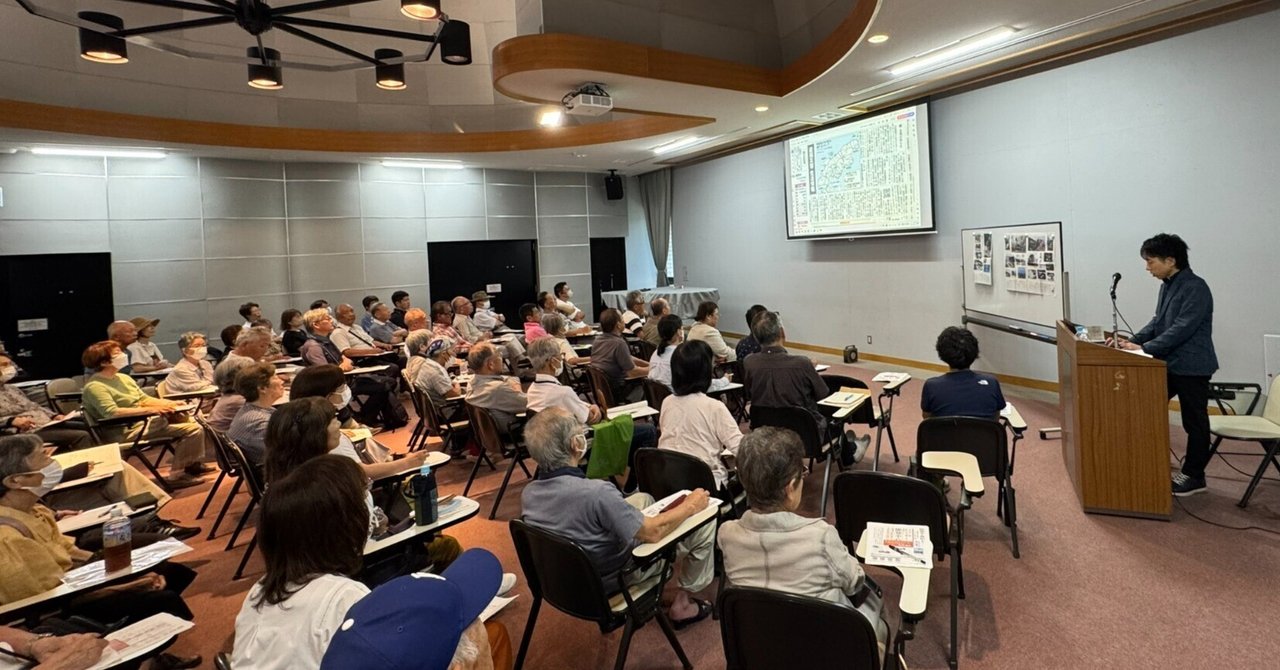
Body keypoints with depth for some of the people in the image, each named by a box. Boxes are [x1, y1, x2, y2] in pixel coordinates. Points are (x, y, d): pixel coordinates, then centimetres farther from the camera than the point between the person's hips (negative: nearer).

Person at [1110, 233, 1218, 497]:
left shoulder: (1195, 287, -19)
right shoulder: (1167, 285, 7)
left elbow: (1182, 328, -25)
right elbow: (1158, 321, 14)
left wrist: (1145, 349, -26)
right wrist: (1134, 340, 0)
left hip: (1191, 366, -9)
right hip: (1169, 364, 9)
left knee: (1194, 422, 5)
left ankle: (1193, 475, 18)